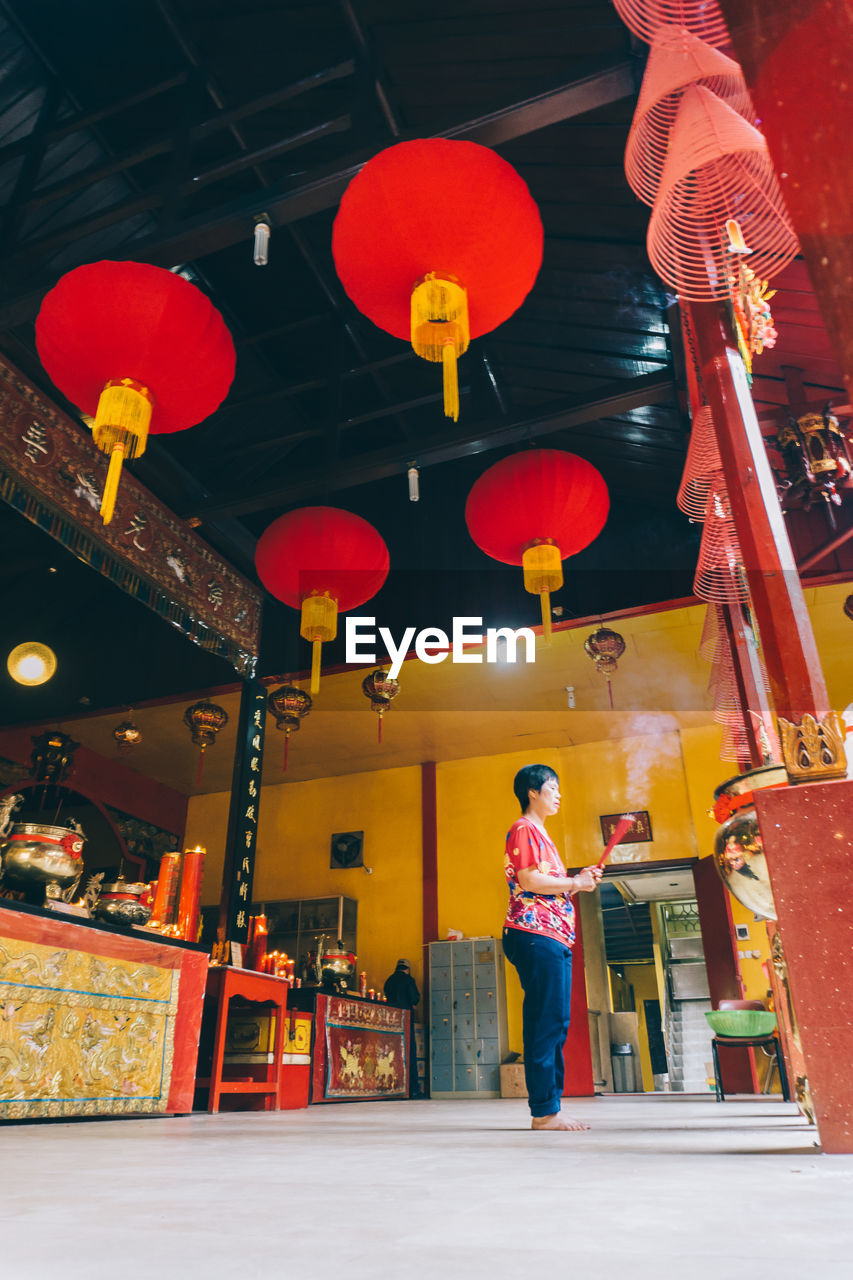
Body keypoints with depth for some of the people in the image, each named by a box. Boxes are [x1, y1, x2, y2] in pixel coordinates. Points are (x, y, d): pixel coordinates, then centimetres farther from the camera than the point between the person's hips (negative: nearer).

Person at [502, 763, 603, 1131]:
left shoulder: (541, 834, 26)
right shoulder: (524, 829, -4)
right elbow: (529, 880, -16)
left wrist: (578, 880, 13)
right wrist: (574, 883, -6)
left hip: (554, 938, 10)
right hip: (535, 935, -10)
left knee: (554, 1025, 9)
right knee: (547, 1023, -10)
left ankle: (549, 1108, 13)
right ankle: (544, 1111, -5)